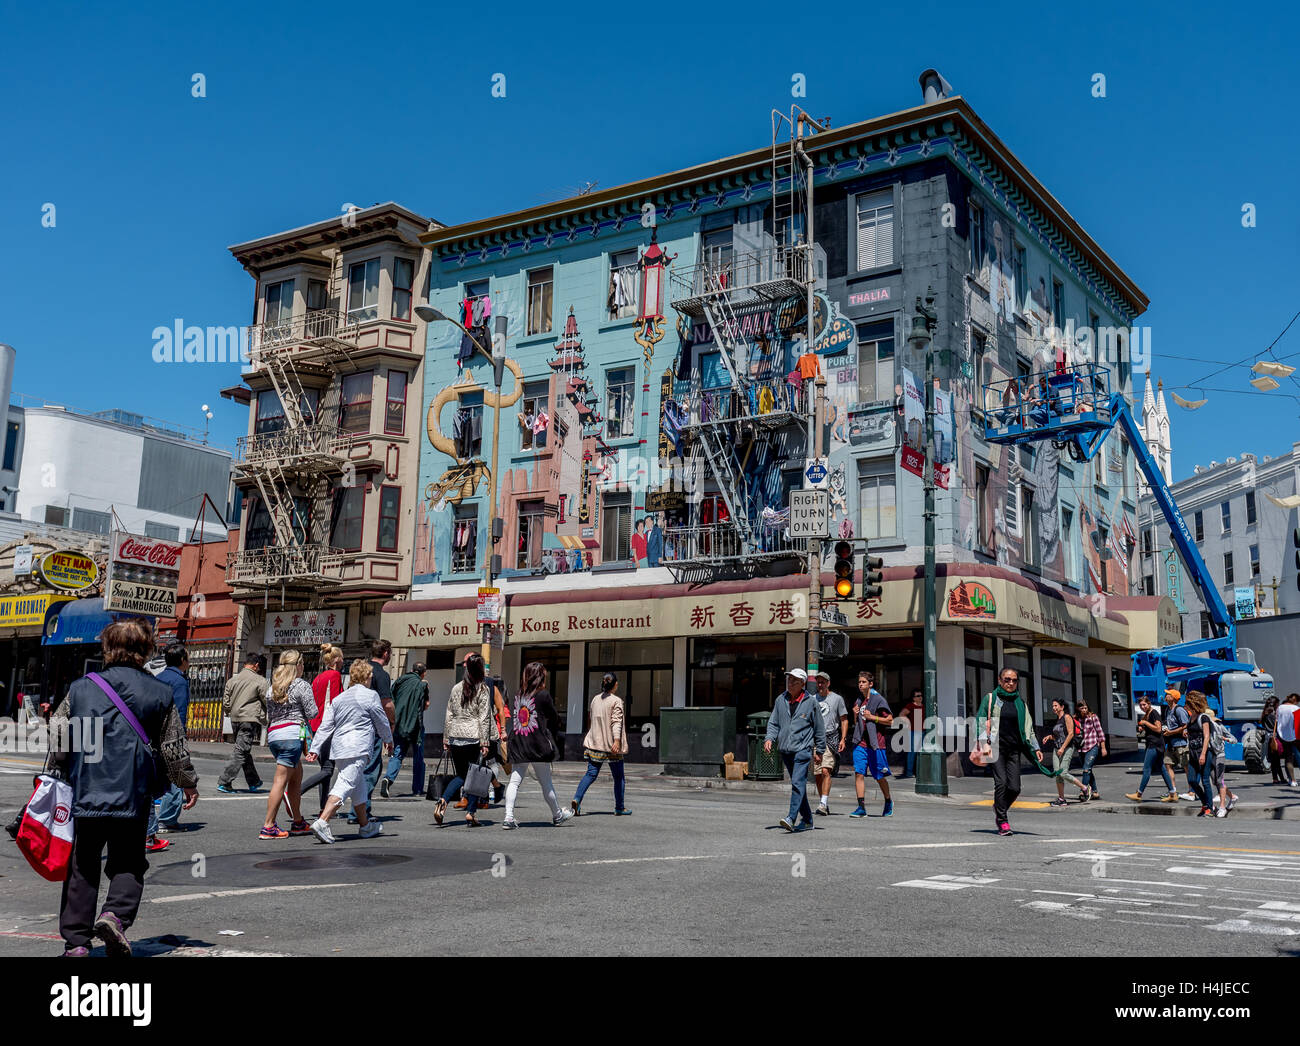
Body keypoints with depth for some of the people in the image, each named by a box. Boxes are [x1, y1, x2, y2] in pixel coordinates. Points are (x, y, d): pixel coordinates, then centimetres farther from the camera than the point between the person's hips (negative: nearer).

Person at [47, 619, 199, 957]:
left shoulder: (80, 688, 6)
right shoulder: (159, 693, 2)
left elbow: (57, 741, 9)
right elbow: (173, 748, 6)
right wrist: (188, 784, 19)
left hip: (85, 793, 1)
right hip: (132, 797, -1)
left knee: (81, 867, 11)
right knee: (128, 864, 10)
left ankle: (76, 940, 9)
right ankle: (115, 914, -14)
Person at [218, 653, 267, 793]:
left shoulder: (232, 679, 9)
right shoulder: (260, 681, -6)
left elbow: (226, 704, 10)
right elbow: (268, 701, -4)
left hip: (235, 720, 7)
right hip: (250, 720, -7)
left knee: (244, 751, 16)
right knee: (241, 753, -4)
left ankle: (254, 782, 26)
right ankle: (224, 782, -9)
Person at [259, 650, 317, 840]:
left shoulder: (273, 687, 16)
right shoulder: (302, 685, -5)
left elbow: (269, 715, 18)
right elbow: (312, 713, -5)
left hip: (273, 735, 8)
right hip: (292, 733, -8)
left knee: (297, 776, 18)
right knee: (281, 780, -6)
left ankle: (298, 822, 24)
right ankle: (268, 826, -7)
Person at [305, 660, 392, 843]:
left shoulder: (338, 698, 16)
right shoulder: (370, 696, -4)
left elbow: (325, 726, 12)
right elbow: (382, 721, 3)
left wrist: (315, 749, 12)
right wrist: (388, 739, 19)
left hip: (339, 749, 8)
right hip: (357, 750, -8)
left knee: (358, 786, 18)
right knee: (345, 785, -12)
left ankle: (366, 825, 28)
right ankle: (322, 822, -24)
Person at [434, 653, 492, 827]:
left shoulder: (456, 688, 10)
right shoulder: (483, 689, -4)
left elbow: (449, 716, 12)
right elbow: (484, 718, -7)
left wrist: (445, 739, 16)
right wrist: (484, 742, -7)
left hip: (455, 737, 5)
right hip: (473, 738, -5)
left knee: (461, 775, 16)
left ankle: (443, 801, -6)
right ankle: (470, 813, 4)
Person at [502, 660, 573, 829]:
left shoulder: (516, 696, 9)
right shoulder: (544, 695, -5)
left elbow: (512, 720, 12)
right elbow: (554, 720, 2)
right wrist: (551, 739, 18)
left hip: (517, 747, 4)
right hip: (538, 746, -4)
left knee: (514, 781, 4)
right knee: (546, 783, 8)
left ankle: (509, 817, -6)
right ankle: (557, 815, 24)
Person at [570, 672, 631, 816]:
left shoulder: (595, 699, 11)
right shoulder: (616, 701, -8)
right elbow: (616, 722, -19)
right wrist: (617, 740, -27)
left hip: (594, 743, 5)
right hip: (611, 745, -5)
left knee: (591, 774, 2)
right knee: (618, 777, 9)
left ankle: (577, 799, -19)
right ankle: (619, 808, 16)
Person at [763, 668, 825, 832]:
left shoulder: (810, 703, -1)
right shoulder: (780, 700, 8)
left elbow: (819, 728, 6)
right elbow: (773, 723, 13)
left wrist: (819, 750, 8)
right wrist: (769, 738, -5)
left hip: (803, 749, -5)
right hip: (785, 750, 5)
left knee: (798, 783, -18)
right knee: (798, 785, 13)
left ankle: (791, 818, -23)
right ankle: (807, 820, 23)